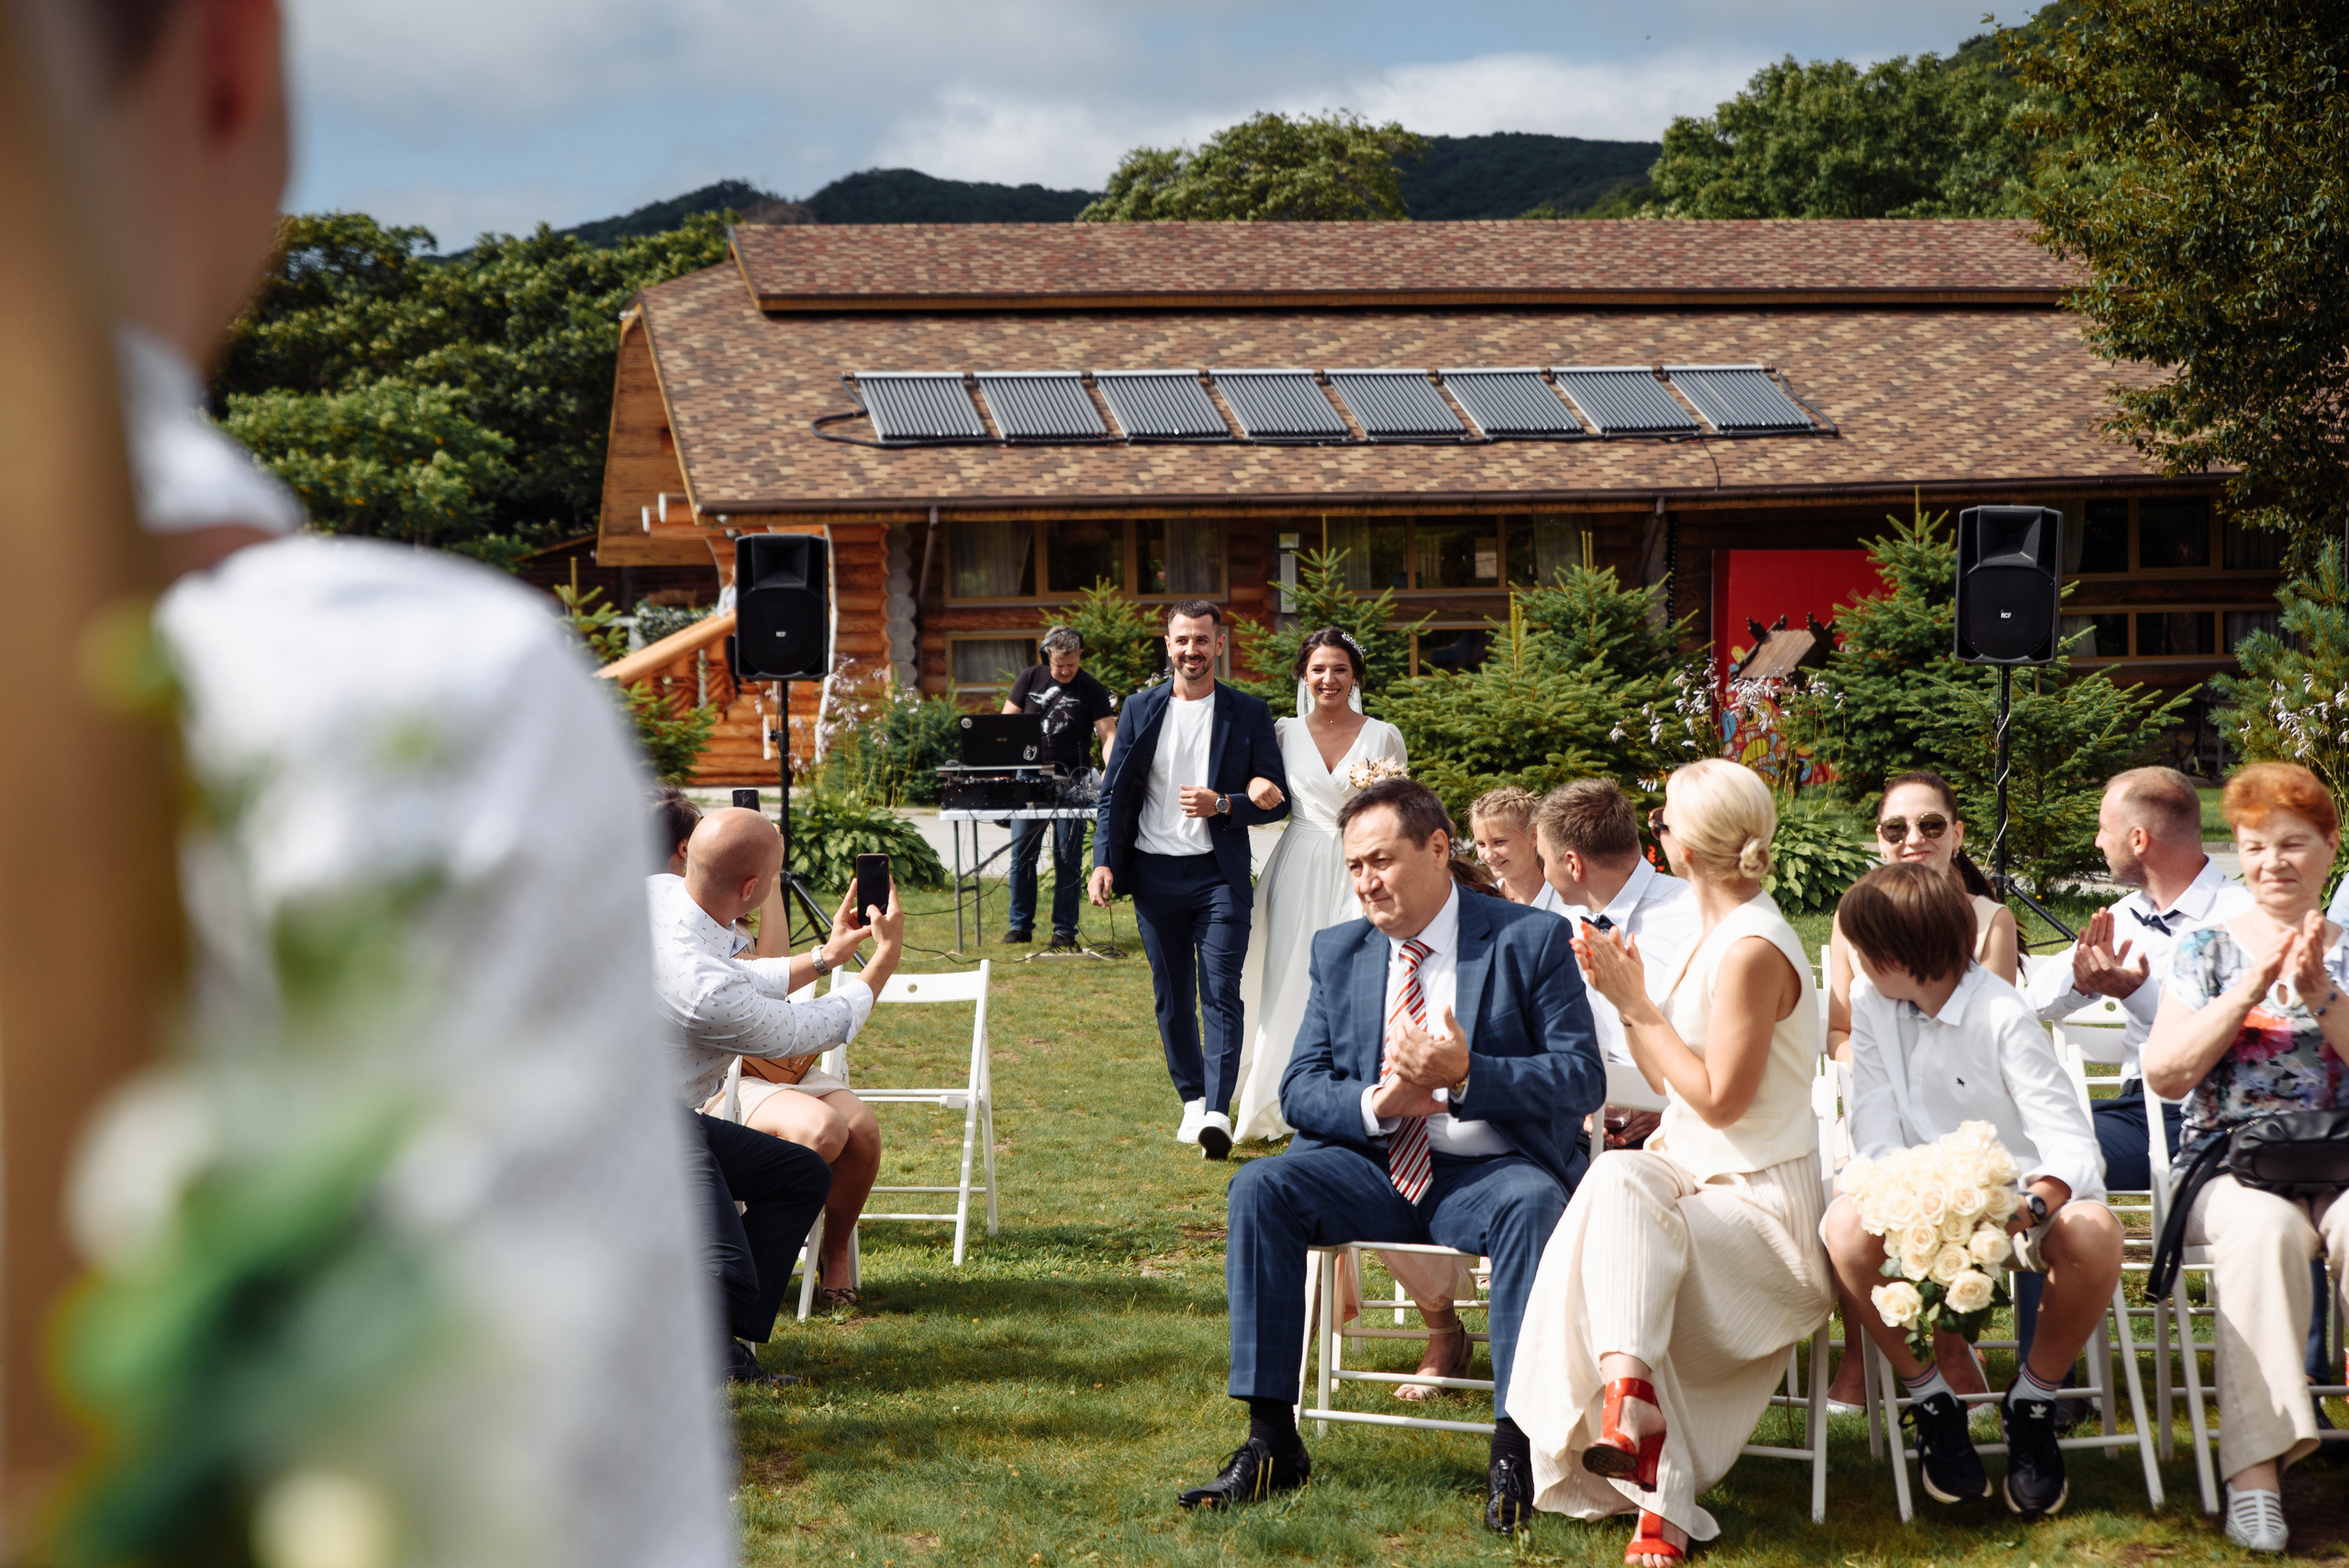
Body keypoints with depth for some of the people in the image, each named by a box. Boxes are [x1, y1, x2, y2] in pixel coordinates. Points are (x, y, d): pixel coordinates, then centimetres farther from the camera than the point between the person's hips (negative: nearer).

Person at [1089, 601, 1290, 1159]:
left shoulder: (1249, 713, 3)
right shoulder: (1140, 709, 7)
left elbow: (1277, 800, 3)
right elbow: (1114, 793, 9)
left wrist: (1221, 805, -14)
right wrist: (1104, 861, -3)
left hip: (1219, 875, -3)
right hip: (1155, 873, 3)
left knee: (1221, 994, -11)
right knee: (1171, 997, 9)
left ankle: (1217, 1113, -18)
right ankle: (1192, 1098, 23)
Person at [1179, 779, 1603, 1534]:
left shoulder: (1530, 941, 0)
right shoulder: (1338, 951, 12)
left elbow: (1582, 1078, -7)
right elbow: (1300, 1087, 7)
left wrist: (1468, 1076, -23)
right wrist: (1374, 1102, -16)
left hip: (1489, 1171, -4)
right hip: (1372, 1167, 4)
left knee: (1534, 1203, -37)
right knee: (1260, 1187, -23)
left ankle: (1514, 1445, -32)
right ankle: (1271, 1441, -20)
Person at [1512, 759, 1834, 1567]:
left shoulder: (1752, 950, -16)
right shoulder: (1714, 934, 14)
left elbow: (1718, 1097, -18)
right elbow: (1664, 1076, 19)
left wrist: (1640, 1007, -11)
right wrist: (1623, 995, 4)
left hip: (1763, 1207, -8)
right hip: (1697, 1176, 8)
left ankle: (1630, 1397, -37)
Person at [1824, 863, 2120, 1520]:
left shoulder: (2002, 1018, -16)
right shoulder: (1869, 1001, -1)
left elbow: (2074, 1149, -23)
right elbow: (1877, 1138, -6)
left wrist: (2022, 1209, -45)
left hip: (2016, 1192, -3)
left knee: (2092, 1232, -36)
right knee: (1848, 1226, -31)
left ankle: (2032, 1400, -9)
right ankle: (1933, 1403, -10)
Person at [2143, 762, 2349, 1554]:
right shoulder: (2206, 947, 13)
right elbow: (2165, 1075, 2)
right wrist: (2246, 992, -8)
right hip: (2229, 1161, -1)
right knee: (2265, 1228, -36)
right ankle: (2256, 1468, -36)